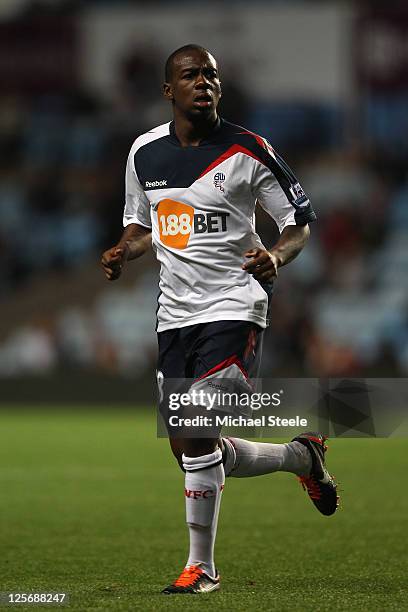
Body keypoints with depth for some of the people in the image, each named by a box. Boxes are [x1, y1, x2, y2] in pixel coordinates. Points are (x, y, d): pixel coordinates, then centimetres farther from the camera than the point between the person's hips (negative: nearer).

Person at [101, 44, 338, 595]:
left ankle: (201, 566, -3)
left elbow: (300, 221, 1)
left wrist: (276, 257, -20)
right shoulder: (144, 152, 7)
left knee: (198, 436, -18)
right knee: (190, 450, 6)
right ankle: (303, 455, 31)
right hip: (175, 312, 6)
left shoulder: (247, 151, -6)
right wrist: (124, 253, 0)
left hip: (233, 308, -6)